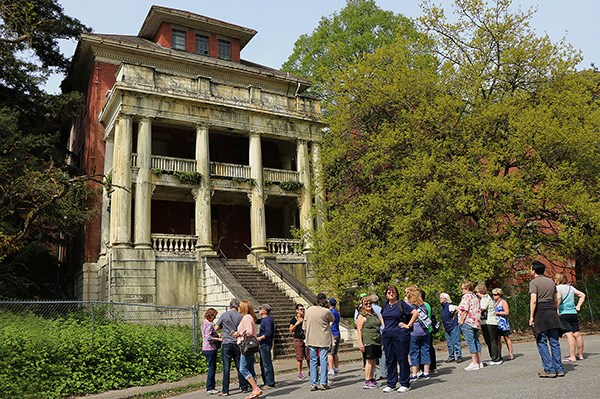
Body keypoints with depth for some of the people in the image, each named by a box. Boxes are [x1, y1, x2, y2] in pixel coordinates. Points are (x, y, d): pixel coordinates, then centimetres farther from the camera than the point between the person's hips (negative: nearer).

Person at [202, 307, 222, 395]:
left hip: (206, 349, 10)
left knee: (212, 368, 15)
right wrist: (218, 339, -22)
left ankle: (211, 387, 21)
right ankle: (209, 389, 2)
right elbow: (208, 337, -26)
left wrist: (217, 335, 13)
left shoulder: (204, 323, 14)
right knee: (211, 368, -3)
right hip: (210, 349, -10)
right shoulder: (209, 324, -17)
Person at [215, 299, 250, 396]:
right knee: (240, 366, 10)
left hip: (226, 344, -1)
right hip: (237, 343, 1)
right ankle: (244, 387, 17)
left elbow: (216, 328, 6)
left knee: (226, 368, 0)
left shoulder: (224, 315, -2)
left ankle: (225, 390, 1)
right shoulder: (240, 316, -1)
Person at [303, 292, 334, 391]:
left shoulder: (308, 310, -1)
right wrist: (328, 307, 4)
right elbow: (332, 319, 9)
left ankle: (313, 383, 8)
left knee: (313, 361, 8)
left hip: (311, 340, 3)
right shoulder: (326, 311, -12)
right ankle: (323, 383, 2)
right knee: (323, 361, 3)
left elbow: (304, 327, 4)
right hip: (324, 340, -3)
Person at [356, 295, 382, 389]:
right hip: (368, 342, -7)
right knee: (369, 361, -8)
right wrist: (360, 343, -15)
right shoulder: (362, 316, -4)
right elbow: (359, 330, -9)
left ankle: (371, 379, 15)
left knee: (373, 361, 8)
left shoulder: (374, 315, 18)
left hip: (376, 342, 7)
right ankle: (367, 381, -5)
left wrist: (380, 340, 22)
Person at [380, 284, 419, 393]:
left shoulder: (401, 304, -5)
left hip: (400, 335, -5)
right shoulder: (385, 306, 11)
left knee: (402, 359, 1)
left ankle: (405, 384, 11)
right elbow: (381, 316, 32)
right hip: (387, 335, 5)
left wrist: (408, 325, -9)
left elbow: (415, 313, -9)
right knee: (389, 360, 9)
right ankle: (390, 384, 18)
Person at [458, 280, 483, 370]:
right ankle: (479, 362, 15)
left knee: (470, 342, -7)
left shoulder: (466, 297, -10)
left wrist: (461, 321, -10)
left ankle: (474, 363, -8)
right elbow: (478, 310, 18)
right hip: (476, 322, 9)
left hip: (468, 322, -9)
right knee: (476, 341, 12)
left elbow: (464, 311, -16)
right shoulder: (475, 297, 17)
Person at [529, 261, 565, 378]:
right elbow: (558, 297, 14)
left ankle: (549, 370, -2)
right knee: (555, 342, 10)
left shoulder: (534, 282, -7)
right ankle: (559, 369, 12)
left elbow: (533, 300, -15)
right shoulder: (551, 281, 13)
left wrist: (531, 317, -12)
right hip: (552, 313, 6)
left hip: (540, 312, -6)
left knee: (542, 343, 0)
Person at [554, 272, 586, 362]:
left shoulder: (557, 288, -5)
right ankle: (580, 355, 18)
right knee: (577, 334, 10)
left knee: (569, 335, -10)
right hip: (573, 313, 7)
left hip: (563, 314, -7)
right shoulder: (571, 287, 15)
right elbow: (582, 295, 20)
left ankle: (572, 357, -10)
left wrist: (556, 309, -13)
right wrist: (578, 306, 17)